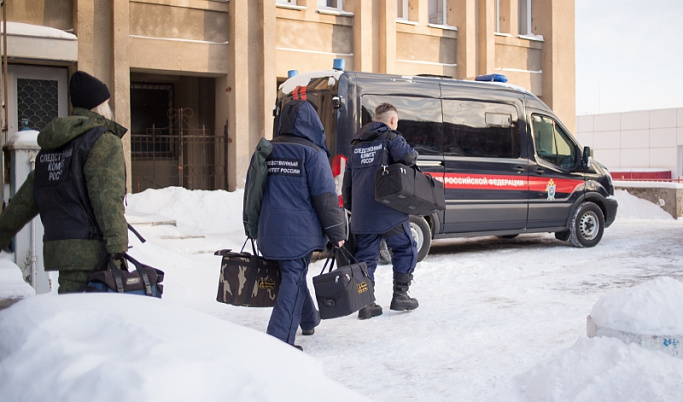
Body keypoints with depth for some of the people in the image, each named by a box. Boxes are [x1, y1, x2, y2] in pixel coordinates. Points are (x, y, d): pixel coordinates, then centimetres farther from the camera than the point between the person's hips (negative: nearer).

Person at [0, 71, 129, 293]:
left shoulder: (51, 146, 18)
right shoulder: (104, 142, -7)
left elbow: (25, 199, 20)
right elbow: (108, 201, -16)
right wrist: (118, 252, -19)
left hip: (57, 247, 8)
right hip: (89, 250, -8)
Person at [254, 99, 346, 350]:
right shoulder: (313, 153, -8)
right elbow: (325, 196, -11)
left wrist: (253, 227, 23)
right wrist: (337, 233, -4)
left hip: (269, 231, 6)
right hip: (299, 232, -6)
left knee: (293, 274, 22)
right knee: (293, 279, -2)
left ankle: (308, 320, 42)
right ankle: (279, 341, -8)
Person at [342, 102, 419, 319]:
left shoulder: (357, 144, 18)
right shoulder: (390, 137, -2)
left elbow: (347, 180, 21)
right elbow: (407, 156, -22)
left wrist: (350, 207, 27)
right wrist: (412, 155, 2)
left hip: (361, 213, 6)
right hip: (388, 211, -6)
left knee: (365, 256, 9)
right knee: (405, 249, 11)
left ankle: (365, 304, 7)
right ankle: (400, 296, 10)